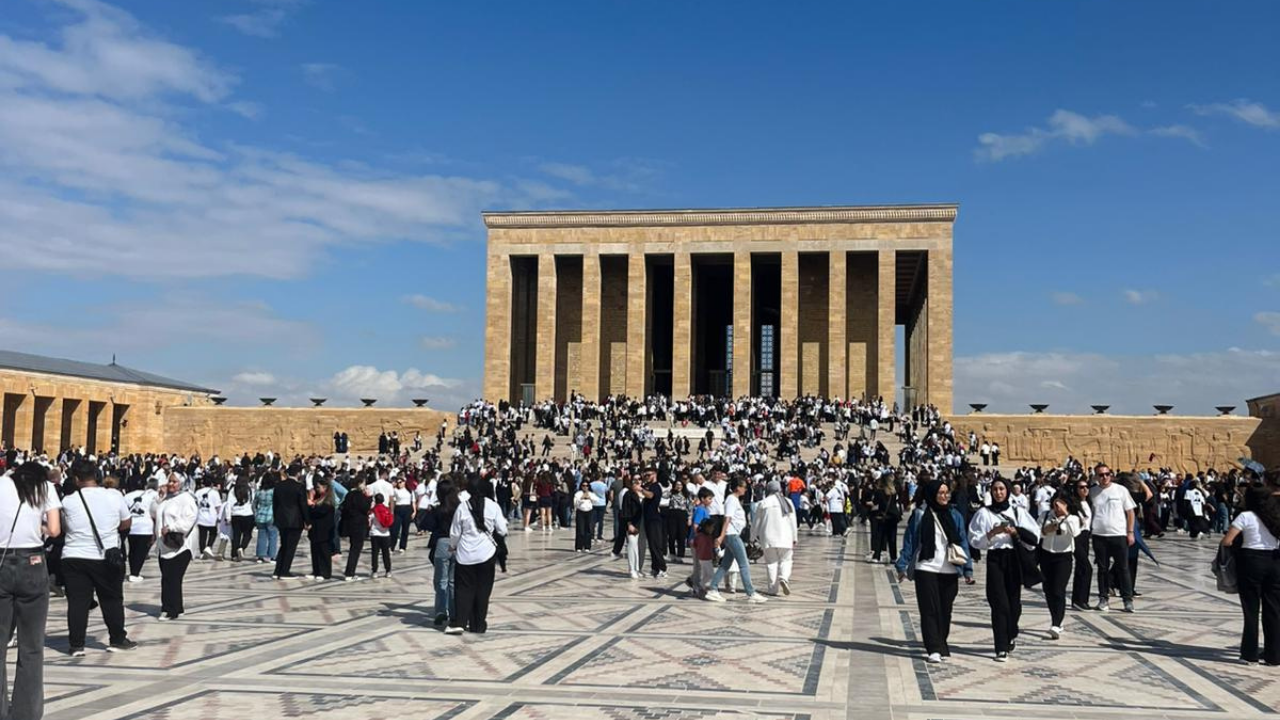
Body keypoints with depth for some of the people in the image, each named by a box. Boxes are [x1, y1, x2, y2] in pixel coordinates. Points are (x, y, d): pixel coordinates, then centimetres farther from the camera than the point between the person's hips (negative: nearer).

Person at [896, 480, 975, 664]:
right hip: (926, 569, -3)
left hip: (950, 571, 3)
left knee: (945, 610, 7)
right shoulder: (920, 514, 0)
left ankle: (941, 645, 20)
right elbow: (909, 541, 2)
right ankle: (933, 649, -6)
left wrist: (968, 570, 3)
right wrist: (902, 566, -2)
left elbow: (963, 542, 8)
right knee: (930, 610, -6)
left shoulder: (954, 515, 7)